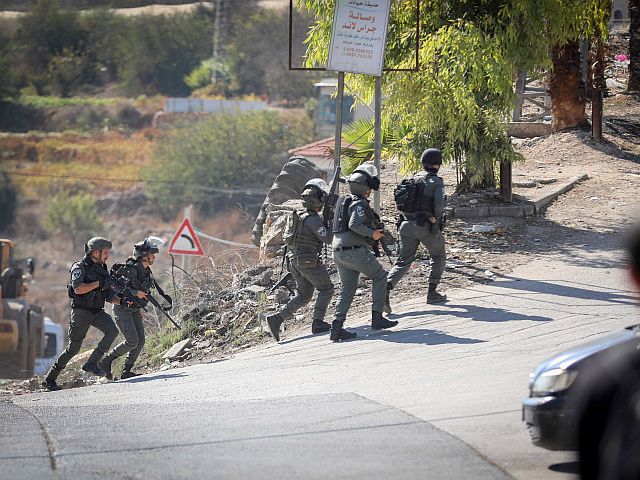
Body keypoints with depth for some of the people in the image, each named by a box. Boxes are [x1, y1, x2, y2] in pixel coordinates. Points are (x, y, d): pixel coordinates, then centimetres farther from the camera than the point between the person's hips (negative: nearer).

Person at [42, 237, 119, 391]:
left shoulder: (102, 269, 12)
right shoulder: (80, 267, -10)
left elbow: (108, 295, 15)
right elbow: (78, 289, -26)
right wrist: (100, 283, -23)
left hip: (97, 312, 6)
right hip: (81, 312, -6)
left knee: (112, 331, -21)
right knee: (74, 348, -1)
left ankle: (91, 363, -16)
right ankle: (49, 379, 12)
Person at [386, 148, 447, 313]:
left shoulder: (413, 179, 10)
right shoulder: (436, 182, -8)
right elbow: (439, 204, -21)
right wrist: (435, 217, -3)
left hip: (407, 224, 5)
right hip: (427, 226, -5)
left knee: (403, 261, 3)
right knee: (439, 257, 19)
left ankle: (385, 291, -18)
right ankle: (432, 293, 16)